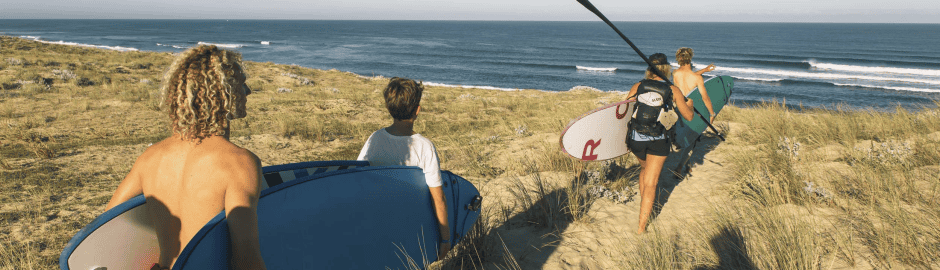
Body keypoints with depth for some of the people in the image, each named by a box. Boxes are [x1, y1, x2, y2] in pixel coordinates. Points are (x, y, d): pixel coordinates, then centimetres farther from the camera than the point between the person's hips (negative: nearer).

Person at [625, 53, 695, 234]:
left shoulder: (637, 87, 2)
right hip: (659, 141, -2)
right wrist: (688, 104, 27)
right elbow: (689, 116, 6)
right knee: (650, 183, 4)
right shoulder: (673, 91, -1)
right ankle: (642, 227, 4)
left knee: (644, 169, 31)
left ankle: (644, 208, 36)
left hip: (636, 138, 2)